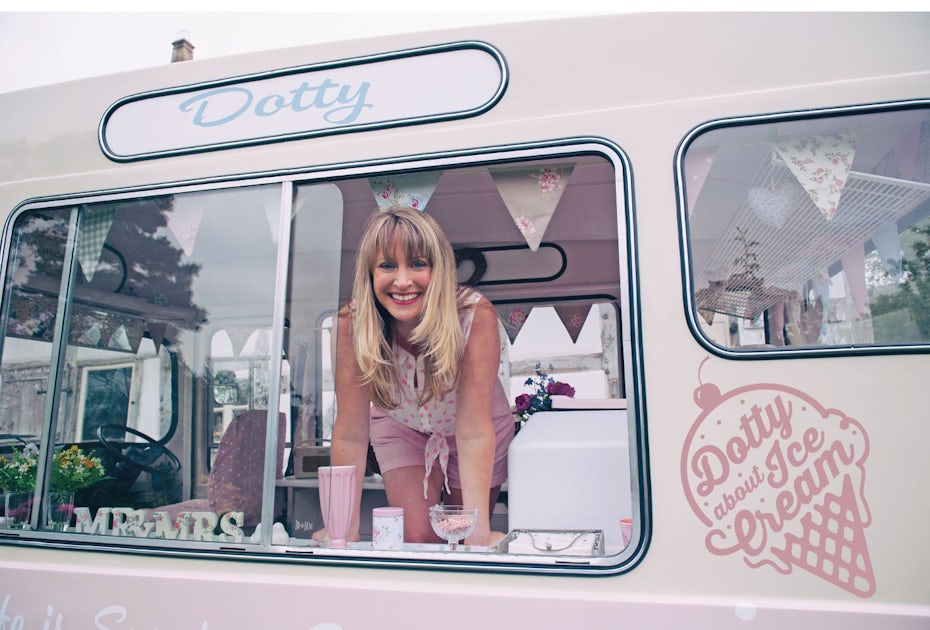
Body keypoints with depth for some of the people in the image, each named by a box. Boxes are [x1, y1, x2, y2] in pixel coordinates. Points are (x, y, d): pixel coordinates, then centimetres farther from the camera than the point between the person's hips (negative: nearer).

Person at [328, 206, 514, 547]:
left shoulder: (476, 315, -35)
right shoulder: (352, 323, -30)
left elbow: (473, 432, -36)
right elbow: (350, 434, -26)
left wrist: (479, 531, -41)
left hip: (465, 430, 0)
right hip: (401, 429, 1)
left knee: (464, 542, 9)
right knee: (415, 540, -10)